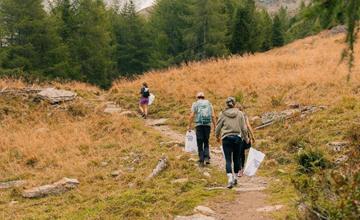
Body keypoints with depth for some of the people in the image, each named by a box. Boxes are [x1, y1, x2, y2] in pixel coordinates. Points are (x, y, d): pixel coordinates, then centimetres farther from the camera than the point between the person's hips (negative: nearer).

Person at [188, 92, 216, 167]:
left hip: (199, 125, -2)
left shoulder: (195, 104, 7)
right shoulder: (209, 103, 14)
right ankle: (207, 157, -4)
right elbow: (213, 116, 7)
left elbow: (192, 116, -2)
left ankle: (201, 161, 0)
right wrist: (215, 126, 9)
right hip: (208, 124, 2)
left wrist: (189, 126, 4)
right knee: (206, 142, 13)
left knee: (200, 143, 3)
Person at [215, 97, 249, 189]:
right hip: (238, 138, 1)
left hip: (226, 139, -1)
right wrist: (246, 138, 16)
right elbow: (244, 128, 2)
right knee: (236, 159, 14)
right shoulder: (240, 114, 0)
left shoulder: (223, 114, -1)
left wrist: (217, 136, 25)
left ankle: (230, 179, -16)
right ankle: (235, 178, 24)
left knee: (228, 160, -2)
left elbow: (218, 127, 6)